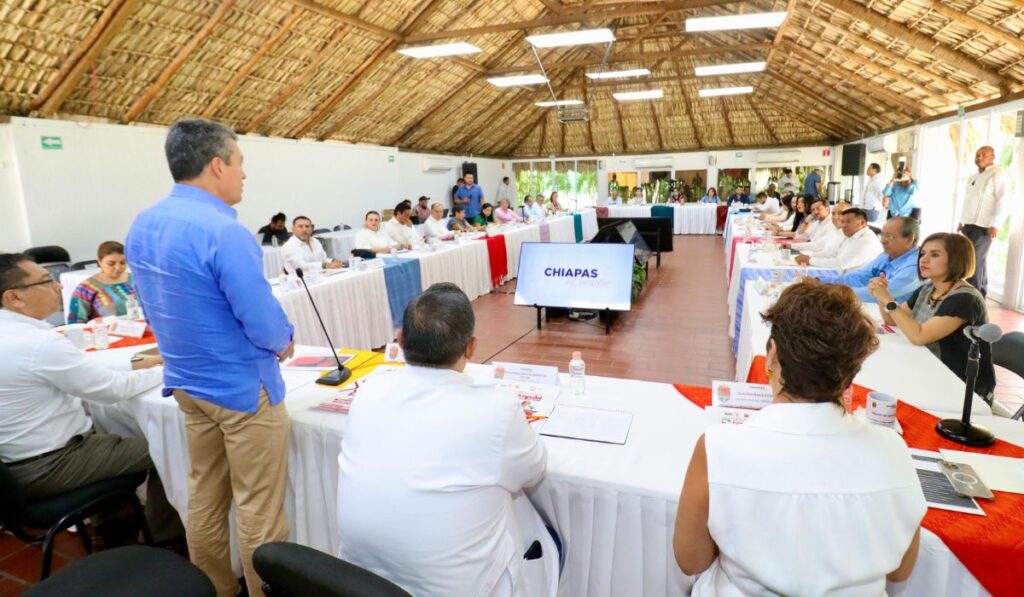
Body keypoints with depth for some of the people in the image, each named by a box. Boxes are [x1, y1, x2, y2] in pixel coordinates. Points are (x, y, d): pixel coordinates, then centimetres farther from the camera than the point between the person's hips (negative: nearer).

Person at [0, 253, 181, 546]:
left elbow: (83, 369, 9)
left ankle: (109, 529, 37)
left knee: (109, 430, 30)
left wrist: (135, 364, 6)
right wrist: (165, 371, -5)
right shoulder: (38, 342, -28)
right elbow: (113, 389, -20)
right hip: (45, 467, -10)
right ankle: (163, 540, 17)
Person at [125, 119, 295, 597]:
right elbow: (265, 325, -24)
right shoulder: (223, 231, -25)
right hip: (243, 387, -8)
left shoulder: (140, 226, 2)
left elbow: (156, 307, 12)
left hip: (187, 381, 9)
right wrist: (284, 340, -3)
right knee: (258, 507, 6)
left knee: (204, 494, 20)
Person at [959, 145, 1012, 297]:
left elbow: (1004, 201, -15)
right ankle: (981, 293, 17)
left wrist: (996, 224, -21)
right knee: (979, 260, 11)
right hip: (969, 224, 7)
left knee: (974, 260, -10)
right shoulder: (973, 177, 18)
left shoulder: (1000, 175, -7)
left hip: (985, 225, -7)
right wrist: (962, 221, 20)